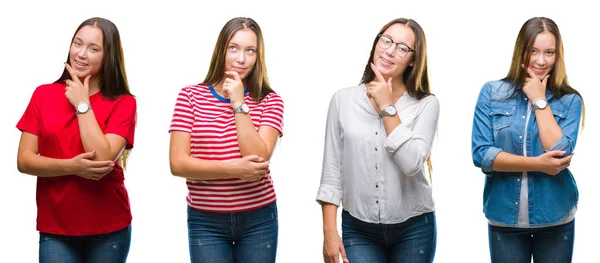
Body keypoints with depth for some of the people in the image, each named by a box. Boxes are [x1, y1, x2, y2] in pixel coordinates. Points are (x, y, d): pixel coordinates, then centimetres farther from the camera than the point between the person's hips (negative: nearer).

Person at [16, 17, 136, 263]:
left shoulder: (123, 103, -5)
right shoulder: (43, 95, 1)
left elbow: (102, 159, -18)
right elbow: (24, 160, -3)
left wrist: (82, 104, -12)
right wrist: (71, 166, -18)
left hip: (109, 229, -1)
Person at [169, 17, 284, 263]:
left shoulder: (269, 101, -2)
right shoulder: (190, 96, -2)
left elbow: (258, 160, -15)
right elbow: (178, 164, -9)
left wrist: (239, 104, -17)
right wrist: (233, 169, -19)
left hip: (258, 220, 1)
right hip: (204, 222, 0)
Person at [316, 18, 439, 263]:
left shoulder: (426, 104, -5)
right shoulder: (343, 99, -1)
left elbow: (412, 163, -19)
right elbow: (332, 170, 0)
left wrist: (387, 107, -15)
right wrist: (329, 232, -3)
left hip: (413, 229, 0)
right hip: (357, 229, 0)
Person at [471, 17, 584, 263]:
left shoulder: (570, 100, -1)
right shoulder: (492, 93, -2)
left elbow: (560, 153, -15)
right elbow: (481, 154, -9)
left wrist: (540, 101, -11)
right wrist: (537, 164, -16)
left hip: (555, 218, 1)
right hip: (503, 216, 0)